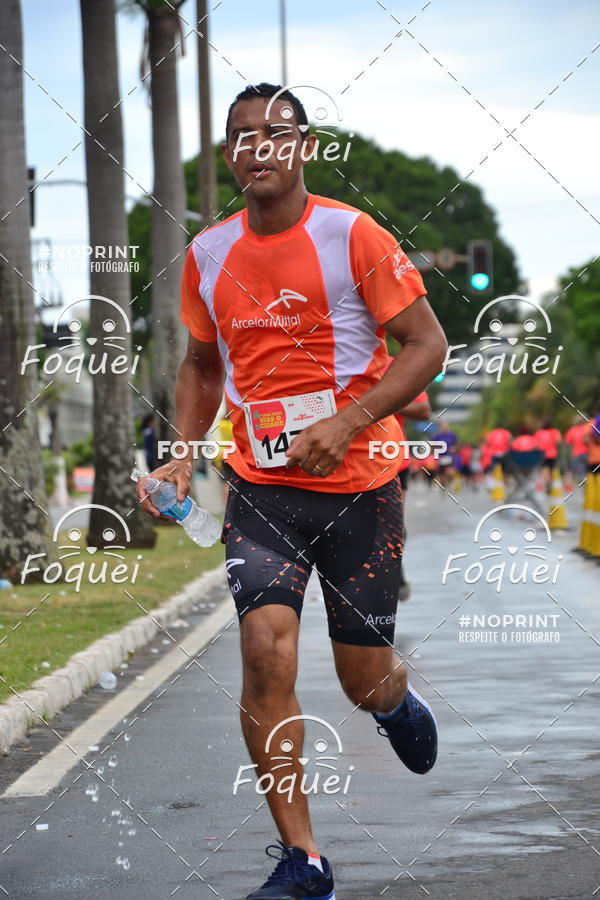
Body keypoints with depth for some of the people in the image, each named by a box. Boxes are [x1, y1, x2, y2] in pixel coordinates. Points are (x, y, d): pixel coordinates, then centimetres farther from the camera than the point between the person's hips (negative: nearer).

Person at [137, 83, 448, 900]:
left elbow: (426, 345, -9)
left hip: (359, 481, -2)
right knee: (266, 650, -17)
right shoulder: (207, 255, 5)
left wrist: (348, 423, -20)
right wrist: (182, 456, 6)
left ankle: (398, 700, 46)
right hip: (262, 486, 3)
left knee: (364, 682, 4)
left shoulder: (352, 236, -9)